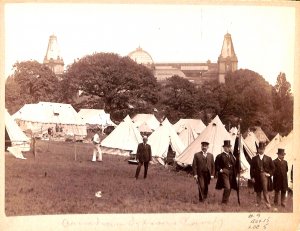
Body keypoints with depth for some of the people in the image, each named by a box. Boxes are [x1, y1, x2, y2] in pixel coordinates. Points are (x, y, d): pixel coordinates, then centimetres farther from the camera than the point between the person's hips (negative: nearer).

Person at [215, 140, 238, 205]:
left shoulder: (232, 156, 14)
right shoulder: (220, 156, -4)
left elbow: (235, 164, 19)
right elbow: (216, 165, -5)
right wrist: (220, 170, -12)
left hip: (231, 175, 6)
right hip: (224, 173, -6)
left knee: (229, 189, 9)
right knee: (227, 188, -17)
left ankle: (225, 201, 20)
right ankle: (224, 202, -10)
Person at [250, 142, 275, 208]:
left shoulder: (268, 158, 7)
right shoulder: (254, 159, 6)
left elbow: (273, 168, 11)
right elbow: (251, 169, 5)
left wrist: (270, 174, -2)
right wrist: (252, 177, -2)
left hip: (265, 175, -1)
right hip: (257, 177, 1)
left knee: (265, 190, -11)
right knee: (258, 190, 8)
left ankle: (268, 203, -7)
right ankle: (258, 202, 20)